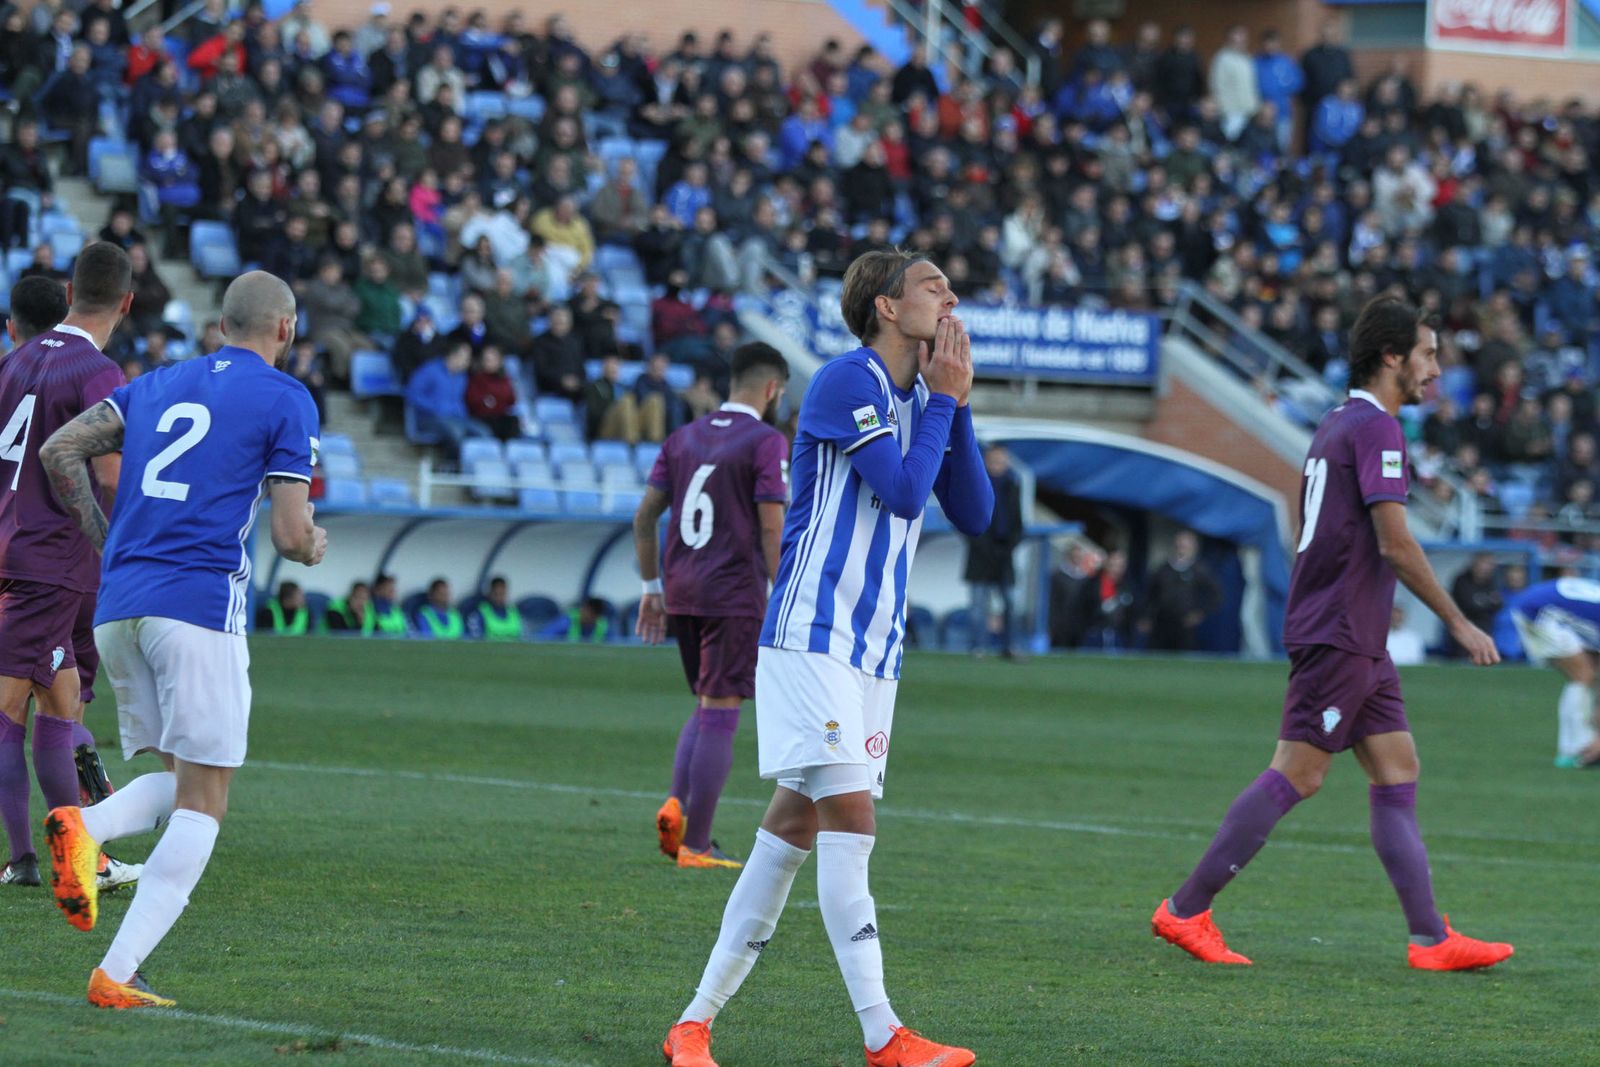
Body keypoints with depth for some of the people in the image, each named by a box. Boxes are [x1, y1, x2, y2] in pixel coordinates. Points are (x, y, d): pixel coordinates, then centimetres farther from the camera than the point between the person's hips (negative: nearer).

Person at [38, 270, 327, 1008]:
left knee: (175, 783, 19)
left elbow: (59, 450, 9)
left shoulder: (156, 386, 19)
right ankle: (117, 976, -13)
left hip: (117, 607, 6)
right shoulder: (285, 400, 2)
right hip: (201, 604, -6)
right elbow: (290, 536, -4)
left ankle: (84, 828, -13)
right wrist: (313, 548, 19)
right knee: (201, 805, -1)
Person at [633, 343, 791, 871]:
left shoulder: (684, 438, 13)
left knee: (705, 706, 18)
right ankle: (695, 843, -2)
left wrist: (653, 587, 16)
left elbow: (645, 517, 11)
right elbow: (771, 531, -12)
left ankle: (676, 803, -2)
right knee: (720, 713, -2)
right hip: (735, 596, -6)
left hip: (681, 591, 6)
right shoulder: (767, 443, -6)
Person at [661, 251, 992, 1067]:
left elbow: (974, 515, 10)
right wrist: (944, 398, -8)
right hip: (811, 637, -9)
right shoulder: (846, 382, -10)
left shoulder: (921, 397, 16)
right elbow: (904, 492, -18)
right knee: (850, 820, -14)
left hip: (874, 653, 9)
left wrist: (954, 403, 3)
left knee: (793, 829, 7)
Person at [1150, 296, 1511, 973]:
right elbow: (1394, 543, -19)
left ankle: (1430, 938, 4)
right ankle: (1185, 911, -5)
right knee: (1297, 776, -9)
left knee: (1398, 775, 6)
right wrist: (1459, 623, -13)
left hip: (1357, 642, 10)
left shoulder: (1340, 423, 17)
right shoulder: (1375, 428, -13)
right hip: (1338, 637, -10)